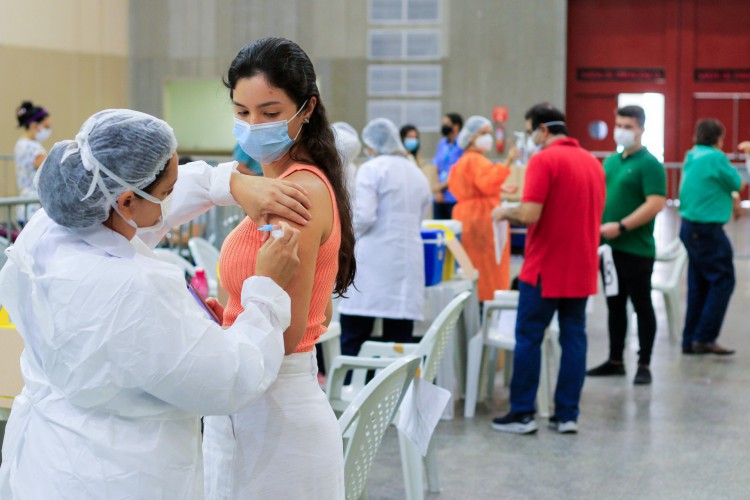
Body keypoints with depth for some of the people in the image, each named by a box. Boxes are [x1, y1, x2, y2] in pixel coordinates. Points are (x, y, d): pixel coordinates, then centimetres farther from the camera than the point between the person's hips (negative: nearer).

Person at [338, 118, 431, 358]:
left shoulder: (371, 169, -4)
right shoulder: (417, 174, 15)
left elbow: (363, 216, -13)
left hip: (373, 261, -6)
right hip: (408, 264, 6)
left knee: (352, 340, -1)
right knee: (400, 341, 5)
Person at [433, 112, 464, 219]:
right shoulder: (442, 144, 13)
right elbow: (436, 168, 12)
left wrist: (442, 186, -5)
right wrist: (437, 191, -1)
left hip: (456, 198, -6)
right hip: (440, 198, 6)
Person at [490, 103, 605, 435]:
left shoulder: (544, 161, -13)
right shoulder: (593, 162, 11)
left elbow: (530, 215, -21)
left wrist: (504, 213, -1)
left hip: (545, 269, -7)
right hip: (581, 269, 7)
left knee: (528, 338, 2)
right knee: (573, 338, 8)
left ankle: (522, 414, 5)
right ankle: (567, 415, 9)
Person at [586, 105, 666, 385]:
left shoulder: (649, 164, -10)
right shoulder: (610, 161, 13)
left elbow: (656, 204, -19)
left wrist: (620, 227, -22)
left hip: (636, 249, -7)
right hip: (609, 246, 7)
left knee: (641, 306, 2)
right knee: (615, 305, 13)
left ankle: (644, 365, 9)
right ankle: (615, 361, 21)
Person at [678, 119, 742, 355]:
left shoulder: (692, 157, 10)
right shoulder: (716, 158, -15)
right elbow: (736, 183, -4)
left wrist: (731, 197, 8)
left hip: (690, 227, 9)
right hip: (707, 229, -9)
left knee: (699, 284, 12)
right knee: (723, 281, -3)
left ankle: (691, 340, 14)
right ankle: (705, 338, -5)